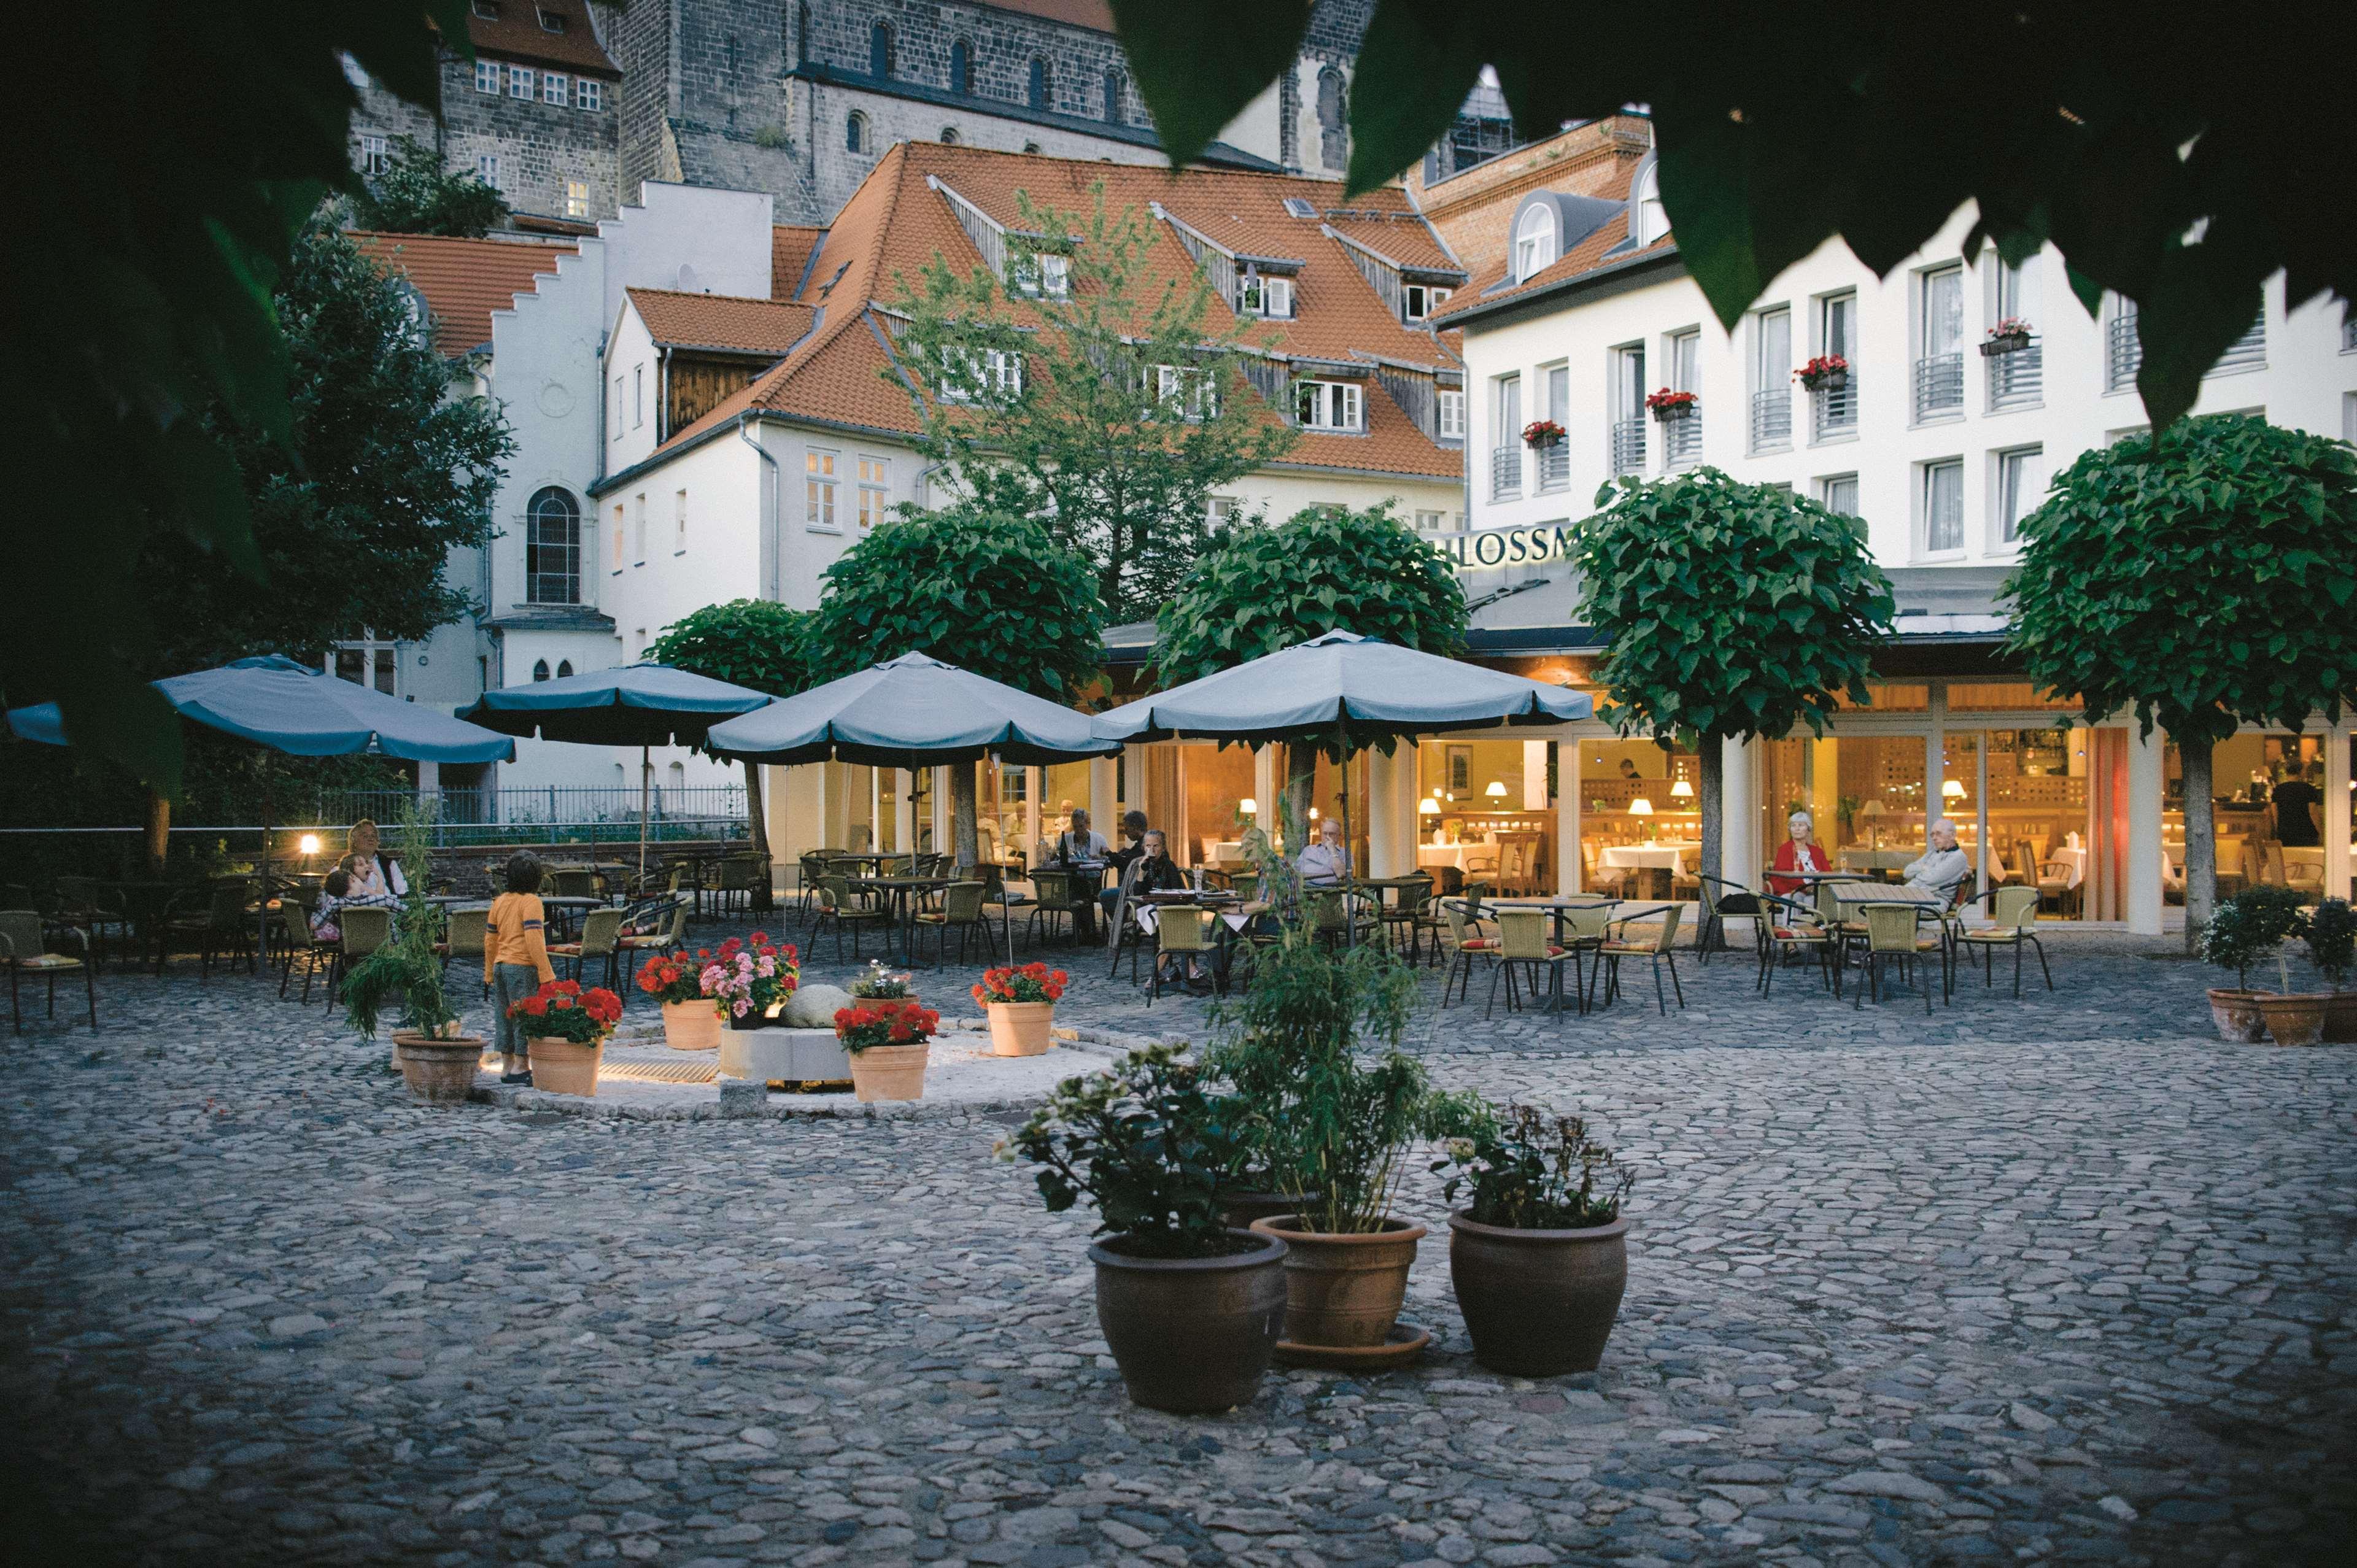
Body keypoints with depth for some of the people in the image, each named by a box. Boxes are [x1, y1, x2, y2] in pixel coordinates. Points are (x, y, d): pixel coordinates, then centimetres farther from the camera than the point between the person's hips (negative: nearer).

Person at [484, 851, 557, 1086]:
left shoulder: (499, 902, 10)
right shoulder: (531, 902, -12)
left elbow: (490, 940, 15)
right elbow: (534, 940, -19)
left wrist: (489, 974, 24)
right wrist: (546, 974, -16)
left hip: (501, 967, 7)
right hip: (523, 968, -7)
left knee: (505, 1018, 13)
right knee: (525, 1017, -1)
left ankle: (507, 1067, 19)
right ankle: (521, 1068, 1)